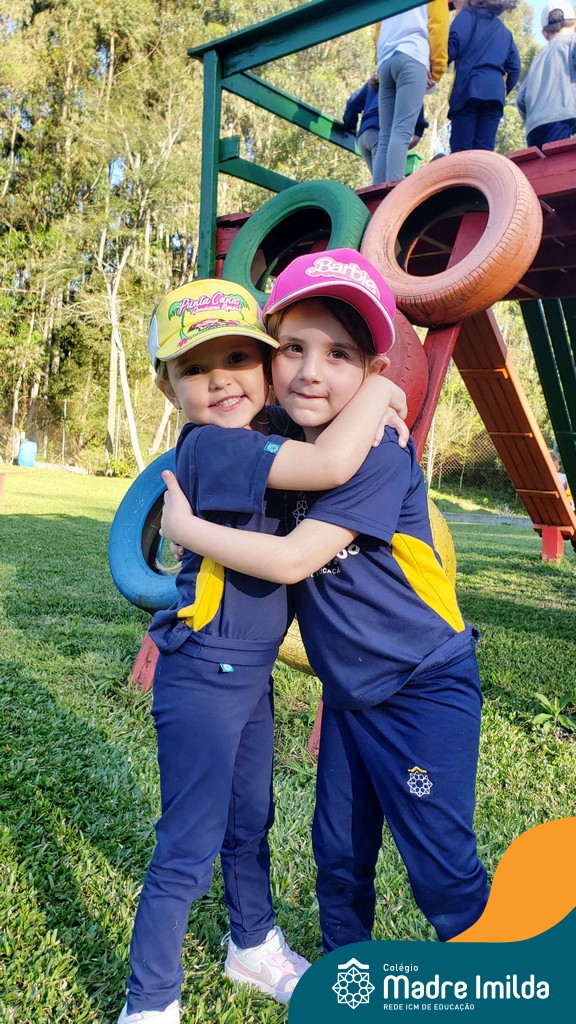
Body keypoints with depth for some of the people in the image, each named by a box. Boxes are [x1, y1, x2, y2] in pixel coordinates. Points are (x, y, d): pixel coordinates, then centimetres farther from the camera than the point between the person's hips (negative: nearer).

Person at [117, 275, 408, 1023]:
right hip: (203, 678, -9)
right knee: (188, 851, 5)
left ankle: (254, 947, 49)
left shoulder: (261, 441, 5)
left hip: (252, 672, 9)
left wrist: (369, 416, -1)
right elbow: (331, 464, -34)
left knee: (250, 823, 26)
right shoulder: (213, 446, -23)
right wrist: (380, 388, -19)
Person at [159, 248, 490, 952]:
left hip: (425, 689, -7)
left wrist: (186, 527, -16)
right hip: (348, 694, 7)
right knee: (340, 851, 17)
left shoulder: (378, 458, -23)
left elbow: (291, 559, -27)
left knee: (441, 866, 3)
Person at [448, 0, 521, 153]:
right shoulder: (505, 32, 28)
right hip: (495, 94, 5)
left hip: (469, 89, -5)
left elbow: (454, 43, -5)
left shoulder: (468, 15, 13)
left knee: (460, 151, -11)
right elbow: (514, 68, 20)